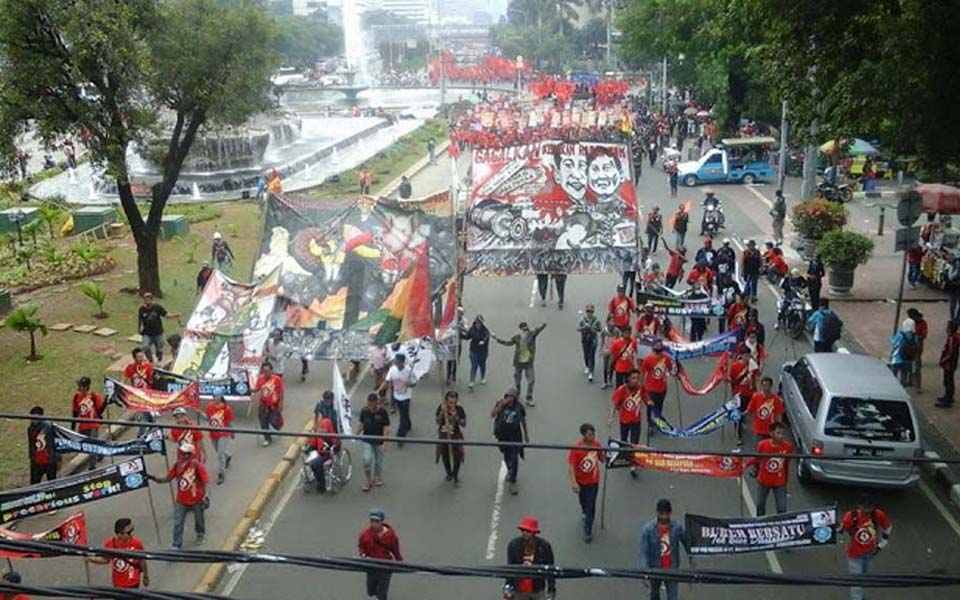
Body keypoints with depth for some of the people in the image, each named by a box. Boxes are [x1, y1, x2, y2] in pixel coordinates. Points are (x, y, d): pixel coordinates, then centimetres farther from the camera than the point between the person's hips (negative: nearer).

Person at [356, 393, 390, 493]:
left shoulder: (383, 412, -17)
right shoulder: (364, 411, -10)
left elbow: (386, 427, -14)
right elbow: (361, 423, 5)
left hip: (379, 441, -1)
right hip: (367, 440, 1)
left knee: (378, 461, 14)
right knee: (366, 460, -10)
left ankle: (378, 477, 40)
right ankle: (369, 480, 12)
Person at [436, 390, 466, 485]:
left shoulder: (459, 409, -16)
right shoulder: (441, 408, -15)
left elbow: (464, 424, -15)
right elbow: (438, 422, -17)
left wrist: (456, 416, -30)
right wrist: (442, 412, -31)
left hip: (455, 436, -2)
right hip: (443, 435, 2)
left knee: (457, 457, -1)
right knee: (445, 456, 18)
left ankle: (455, 476, 20)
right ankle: (449, 473, 41)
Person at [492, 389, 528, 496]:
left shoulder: (519, 407, -10)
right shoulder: (501, 404, -10)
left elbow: (523, 421, 4)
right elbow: (492, 415, -23)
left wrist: (526, 434, 12)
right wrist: (500, 405, -33)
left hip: (515, 436, -2)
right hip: (503, 435, 2)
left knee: (514, 458, -6)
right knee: (506, 456, 21)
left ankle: (512, 482, 2)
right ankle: (509, 471, 50)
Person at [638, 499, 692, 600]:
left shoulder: (677, 526, -13)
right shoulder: (648, 529, -20)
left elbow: (686, 541, 9)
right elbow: (643, 552, -21)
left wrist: (690, 557, 13)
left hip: (672, 570, 0)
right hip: (655, 569, 0)